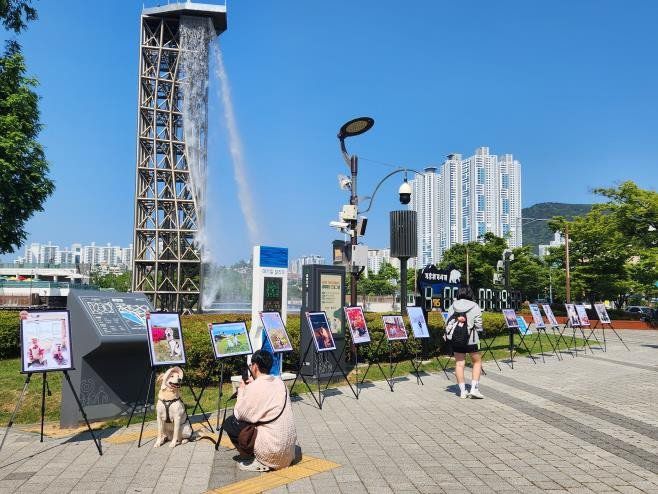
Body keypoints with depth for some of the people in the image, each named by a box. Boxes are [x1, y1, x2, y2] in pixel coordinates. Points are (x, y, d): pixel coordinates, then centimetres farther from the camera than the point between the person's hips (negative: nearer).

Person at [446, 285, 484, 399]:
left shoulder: (453, 306, 0)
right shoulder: (475, 307, -7)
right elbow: (478, 325, -6)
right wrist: (479, 333, 12)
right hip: (471, 339, -2)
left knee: (459, 363, 8)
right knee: (477, 361, 14)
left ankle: (462, 391, 12)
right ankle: (474, 388, 6)